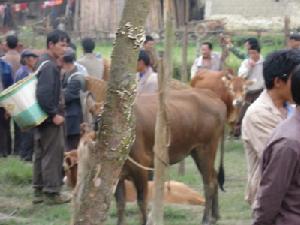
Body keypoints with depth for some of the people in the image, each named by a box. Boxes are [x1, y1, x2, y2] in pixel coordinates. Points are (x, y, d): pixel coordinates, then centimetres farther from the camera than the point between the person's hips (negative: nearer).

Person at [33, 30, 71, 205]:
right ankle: (52, 192, -1)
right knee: (53, 153, -5)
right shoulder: (49, 66, -18)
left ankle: (39, 191, 21)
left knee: (42, 153, 14)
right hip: (51, 118, -10)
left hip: (45, 116, 10)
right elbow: (44, 94, -26)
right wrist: (54, 114, -21)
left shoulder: (44, 63, 13)